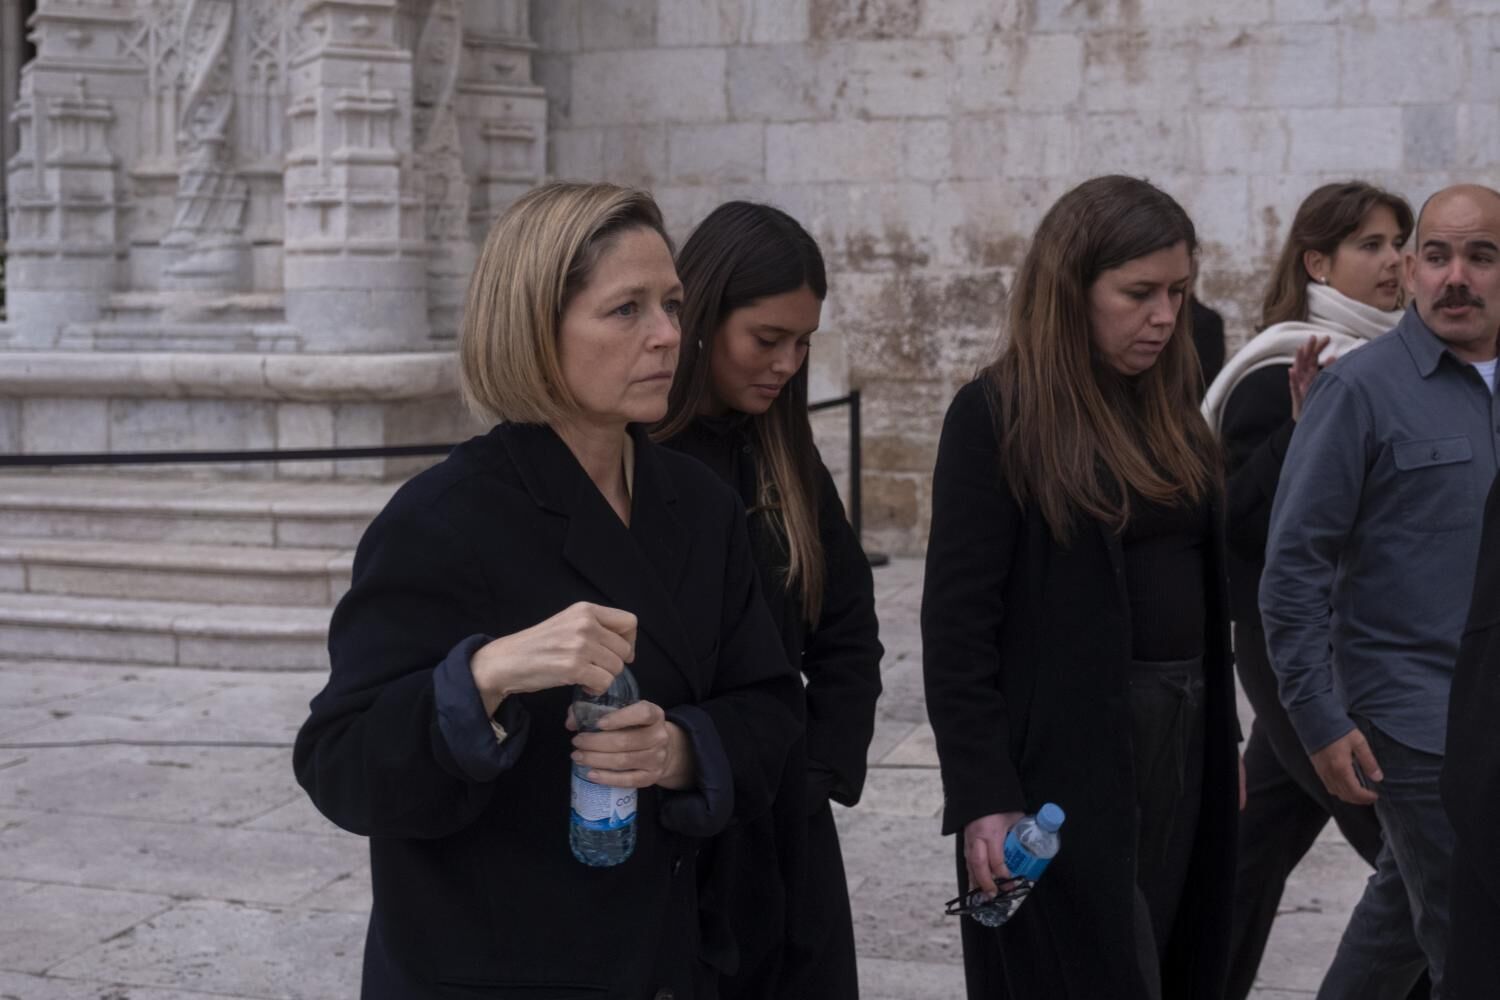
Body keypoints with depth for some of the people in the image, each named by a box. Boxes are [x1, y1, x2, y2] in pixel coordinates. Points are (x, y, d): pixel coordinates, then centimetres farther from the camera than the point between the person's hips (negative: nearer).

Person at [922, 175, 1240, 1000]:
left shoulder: (1168, 406, 11)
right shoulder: (997, 415, -9)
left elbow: (1205, 572, 13)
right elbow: (957, 626, -13)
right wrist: (982, 798, -18)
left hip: (1179, 742, 7)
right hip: (1065, 756, -7)